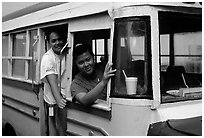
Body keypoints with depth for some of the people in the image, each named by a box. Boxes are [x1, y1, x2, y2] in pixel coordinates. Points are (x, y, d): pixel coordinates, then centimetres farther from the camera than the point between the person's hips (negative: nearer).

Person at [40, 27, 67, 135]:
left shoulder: (66, 54, 3)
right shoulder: (47, 58, -14)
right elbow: (52, 81, -26)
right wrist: (58, 99, -41)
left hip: (66, 99, 5)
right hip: (54, 101, -5)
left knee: (66, 130, 13)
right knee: (54, 132, 4)